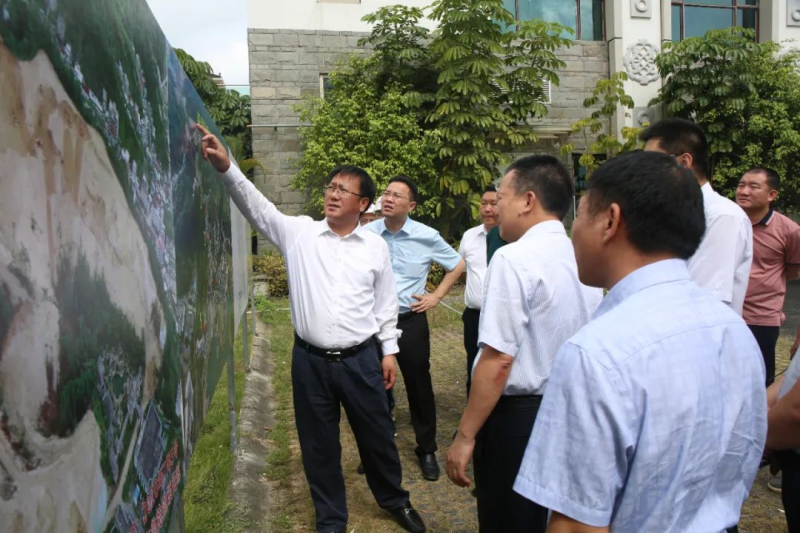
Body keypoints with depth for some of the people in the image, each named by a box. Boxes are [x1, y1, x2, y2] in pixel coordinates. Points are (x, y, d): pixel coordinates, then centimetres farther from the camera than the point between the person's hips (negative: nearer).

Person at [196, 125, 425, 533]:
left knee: (377, 435, 15)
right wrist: (226, 167, -30)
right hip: (310, 360, 1)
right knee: (319, 444, 13)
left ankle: (394, 500, 42)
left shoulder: (375, 247, 0)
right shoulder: (298, 233, -2)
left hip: (360, 359, 0)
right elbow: (256, 205, -14)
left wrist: (389, 351, 5)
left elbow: (385, 303, 5)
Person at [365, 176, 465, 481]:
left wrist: (436, 297, 2)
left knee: (419, 387, 9)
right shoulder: (366, 234, -6)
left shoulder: (427, 237, -7)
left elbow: (457, 265, 8)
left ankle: (427, 450, 28)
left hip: (411, 321, -1)